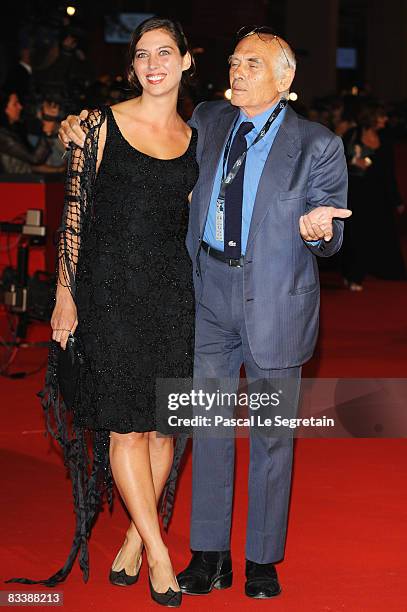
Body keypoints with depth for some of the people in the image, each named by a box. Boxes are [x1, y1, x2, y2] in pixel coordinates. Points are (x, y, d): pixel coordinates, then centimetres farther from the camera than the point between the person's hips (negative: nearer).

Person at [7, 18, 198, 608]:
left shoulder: (194, 138, 11)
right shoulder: (101, 125, 0)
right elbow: (76, 210, -1)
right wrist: (65, 293, -4)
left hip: (173, 290, 4)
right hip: (112, 287, -4)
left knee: (164, 423, 4)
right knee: (127, 423, -5)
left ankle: (134, 538, 17)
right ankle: (157, 551, 3)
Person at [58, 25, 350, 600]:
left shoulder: (317, 145, -4)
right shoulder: (208, 121, 7)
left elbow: (331, 237, -5)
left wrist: (317, 229, -30)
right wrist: (86, 135, 5)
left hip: (275, 300, -3)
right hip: (211, 293, 4)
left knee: (271, 433, 6)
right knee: (208, 425, 8)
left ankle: (264, 560, 20)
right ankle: (210, 557, 20)